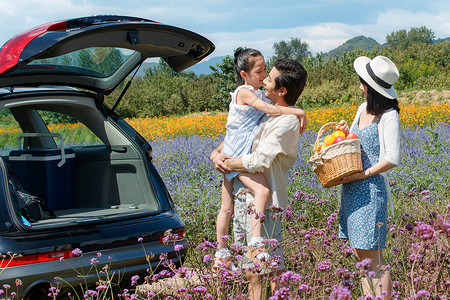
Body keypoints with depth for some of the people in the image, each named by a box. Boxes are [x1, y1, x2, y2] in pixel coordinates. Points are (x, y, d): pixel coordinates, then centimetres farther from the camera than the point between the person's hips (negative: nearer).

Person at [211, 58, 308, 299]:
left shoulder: (287, 121, -15)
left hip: (262, 200, -9)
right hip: (243, 194, 9)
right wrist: (216, 152, 5)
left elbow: (258, 161, -22)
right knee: (251, 272, 15)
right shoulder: (269, 112, 13)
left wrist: (228, 163, -5)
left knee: (272, 270, -2)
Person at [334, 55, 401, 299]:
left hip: (370, 189, -8)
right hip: (351, 188, 8)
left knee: (373, 260, -5)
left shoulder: (388, 116, -13)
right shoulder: (364, 108, 11)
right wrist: (345, 132, 4)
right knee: (359, 255, 12)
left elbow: (392, 159, -18)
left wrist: (359, 175, -17)